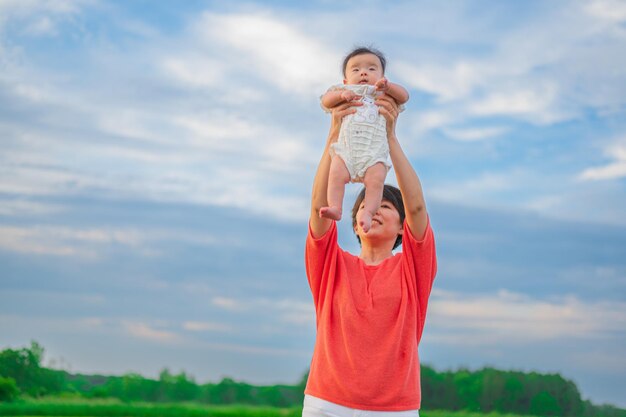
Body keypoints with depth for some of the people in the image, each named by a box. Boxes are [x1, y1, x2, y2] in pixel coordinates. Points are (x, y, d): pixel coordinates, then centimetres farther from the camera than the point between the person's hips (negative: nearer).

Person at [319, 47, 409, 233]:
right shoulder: (345, 91, 29)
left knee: (375, 180, -26)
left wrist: (387, 86, -3)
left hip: (374, 150, -1)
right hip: (346, 147, 1)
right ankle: (334, 207, -29)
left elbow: (404, 96, 14)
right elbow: (326, 101, 15)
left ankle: (368, 212, -32)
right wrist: (341, 95, -4)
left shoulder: (383, 94, 28)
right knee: (336, 173, -26)